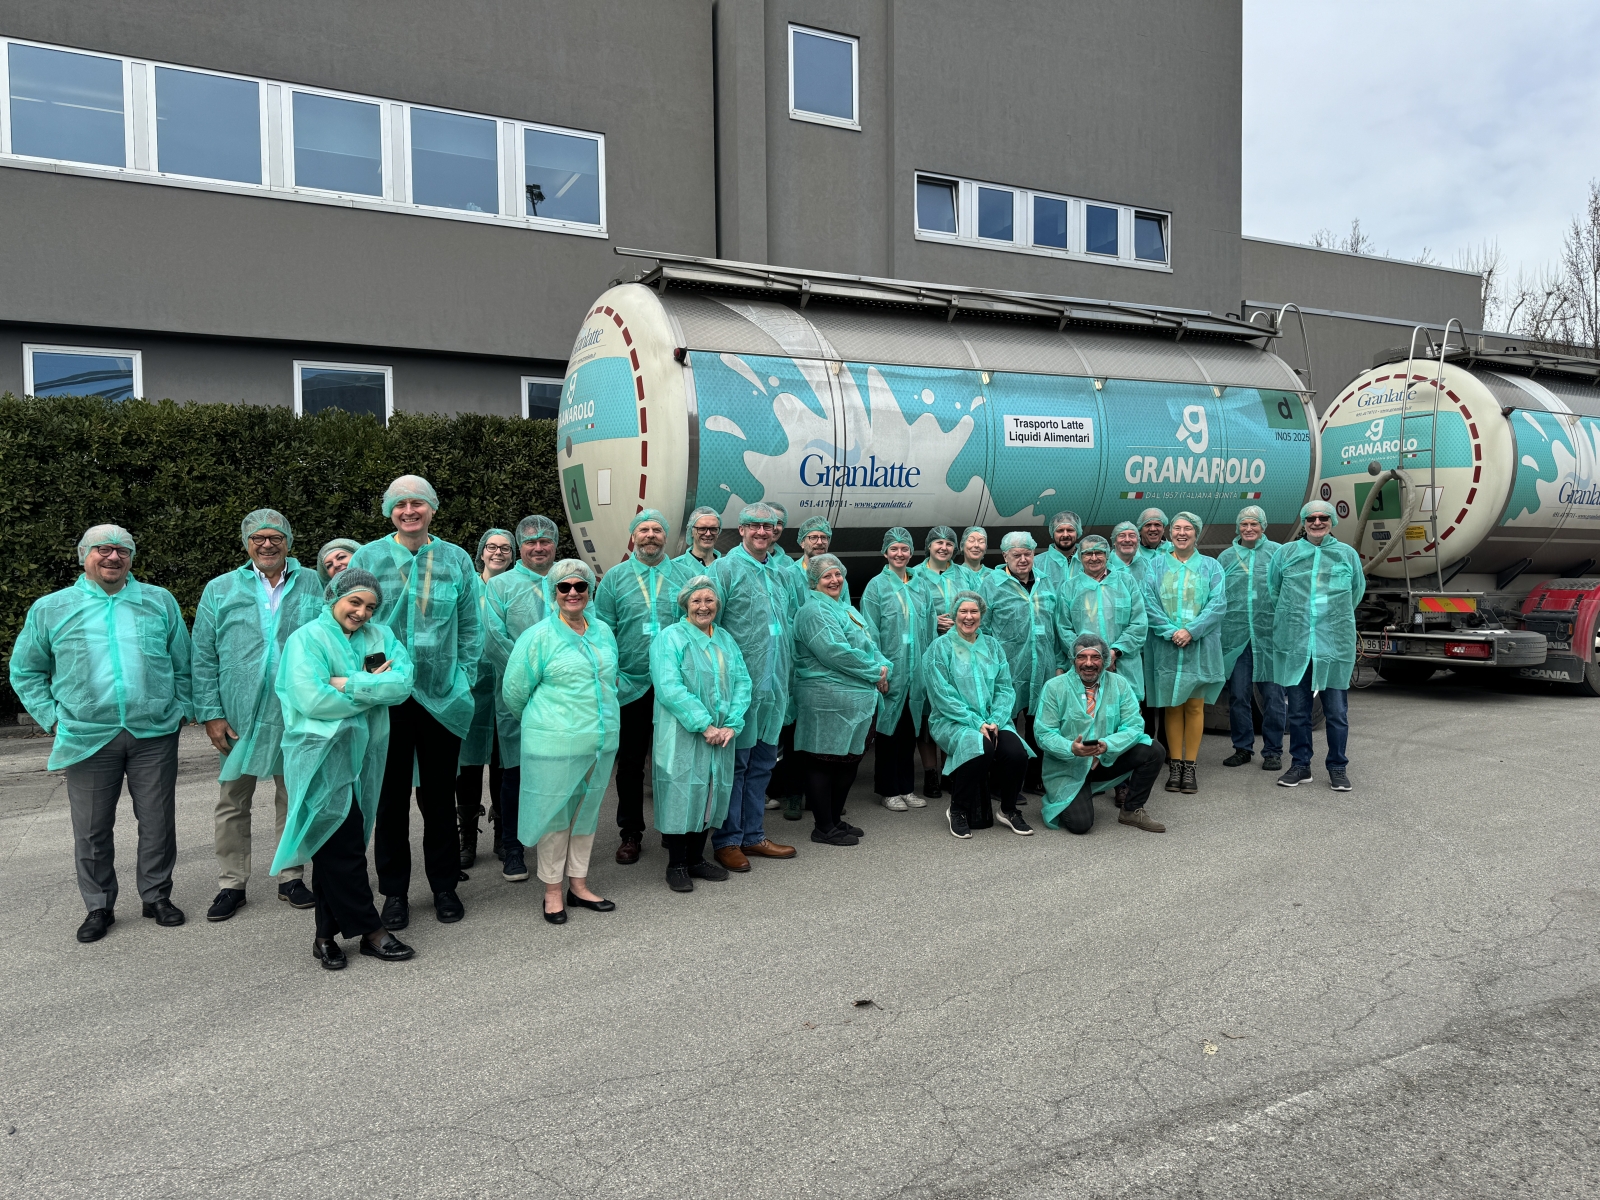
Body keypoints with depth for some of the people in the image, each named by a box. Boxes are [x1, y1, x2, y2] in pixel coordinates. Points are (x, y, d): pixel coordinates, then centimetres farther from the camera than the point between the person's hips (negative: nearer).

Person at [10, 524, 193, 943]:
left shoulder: (160, 602, 8)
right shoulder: (50, 608, 7)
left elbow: (183, 663, 11)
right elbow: (25, 671, 13)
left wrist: (182, 708, 2)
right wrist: (52, 717, 3)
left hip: (155, 735, 0)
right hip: (88, 738, 0)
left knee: (158, 822, 6)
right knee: (91, 829, 6)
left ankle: (157, 896, 22)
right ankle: (99, 907, 21)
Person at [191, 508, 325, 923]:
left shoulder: (313, 586, 3)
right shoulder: (220, 590, 4)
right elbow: (204, 658, 3)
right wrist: (211, 713, -5)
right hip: (239, 717, 0)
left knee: (293, 799, 11)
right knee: (232, 803, 8)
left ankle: (291, 878, 24)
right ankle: (232, 884, 20)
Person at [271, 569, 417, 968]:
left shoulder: (381, 636, 10)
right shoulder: (307, 639, -4)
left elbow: (404, 681, -6)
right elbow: (312, 699, -17)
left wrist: (349, 685, -17)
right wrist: (375, 688, -9)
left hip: (364, 756, 5)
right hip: (323, 758, -5)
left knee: (337, 847, 12)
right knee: (343, 846, -3)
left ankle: (327, 935, 22)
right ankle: (370, 931, 8)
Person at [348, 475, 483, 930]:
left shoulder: (456, 560, 5)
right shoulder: (368, 559, 2)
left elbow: (470, 629, 8)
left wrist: (464, 682, 2)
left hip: (442, 698, 1)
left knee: (439, 794, 10)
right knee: (391, 795, 8)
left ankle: (444, 886, 25)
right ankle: (394, 891, 21)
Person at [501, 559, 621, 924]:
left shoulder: (603, 632, 9)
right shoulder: (538, 637, -7)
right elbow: (514, 692, -2)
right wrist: (542, 720, 10)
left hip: (601, 741, 5)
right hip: (555, 744, -5)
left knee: (587, 811, 14)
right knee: (554, 813, 4)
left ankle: (578, 884, 27)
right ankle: (552, 891, 17)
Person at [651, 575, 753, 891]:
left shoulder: (725, 640, 13)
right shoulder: (671, 637, -6)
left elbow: (742, 682, 6)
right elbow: (669, 687, -18)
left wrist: (731, 724, -9)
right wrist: (704, 725, -20)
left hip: (719, 737, 6)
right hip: (681, 737, -6)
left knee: (710, 794, 11)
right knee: (681, 794, -1)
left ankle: (696, 858, 26)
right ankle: (676, 865, 13)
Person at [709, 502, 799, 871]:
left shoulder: (780, 570, 15)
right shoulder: (726, 568, -5)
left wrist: (788, 669, 18)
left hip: (774, 684, 7)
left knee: (762, 763, 14)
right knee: (735, 762, 0)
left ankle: (753, 836, 25)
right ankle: (727, 841, 10)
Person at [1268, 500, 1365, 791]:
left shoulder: (1348, 554, 6)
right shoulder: (1286, 553, 6)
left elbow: (1356, 591, 19)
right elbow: (1273, 591, 16)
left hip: (1335, 644, -1)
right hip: (1294, 643, 1)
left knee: (1337, 711, 3)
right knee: (1298, 710, 8)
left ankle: (1337, 767, 15)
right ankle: (1300, 765, 19)